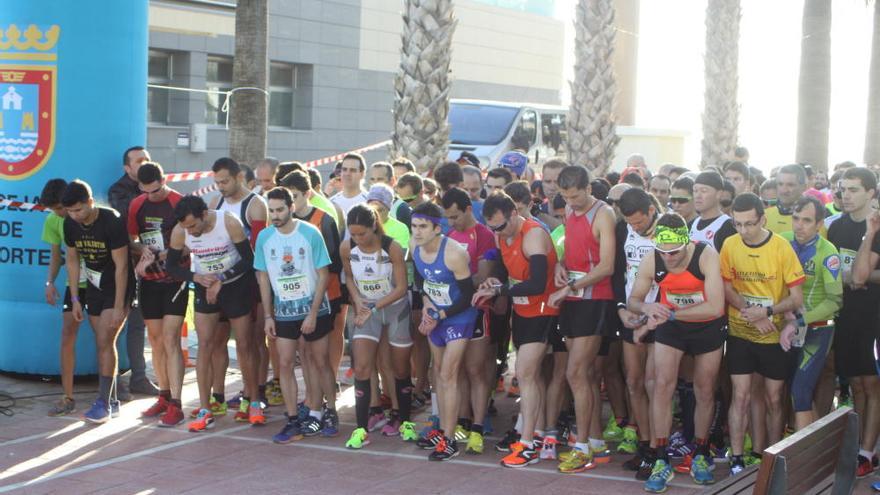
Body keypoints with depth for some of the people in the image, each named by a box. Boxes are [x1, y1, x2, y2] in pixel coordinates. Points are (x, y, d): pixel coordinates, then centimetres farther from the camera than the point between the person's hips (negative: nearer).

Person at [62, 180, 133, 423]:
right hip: (94, 288, 6)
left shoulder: (112, 221, -24)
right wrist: (75, 299, 3)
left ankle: (103, 403, -11)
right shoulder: (70, 224, -6)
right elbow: (72, 260, 6)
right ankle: (112, 399, 17)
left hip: (118, 287, -6)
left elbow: (121, 266, -21)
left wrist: (119, 306, -21)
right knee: (103, 343, 8)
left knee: (105, 342, -13)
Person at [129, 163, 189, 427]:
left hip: (174, 279, -6)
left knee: (170, 340, -11)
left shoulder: (180, 204, -10)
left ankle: (175, 405, -12)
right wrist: (141, 250, -7)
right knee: (155, 340, 10)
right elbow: (129, 241, 14)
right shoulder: (137, 205, 7)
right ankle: (164, 396, 22)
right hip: (149, 281, 6)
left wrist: (155, 258, -16)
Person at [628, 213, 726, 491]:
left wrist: (668, 313, -37)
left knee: (704, 391, 10)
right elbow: (632, 300, -8)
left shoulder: (707, 256, -30)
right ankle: (661, 461, -4)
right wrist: (646, 307, -33)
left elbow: (715, 307, -36)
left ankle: (701, 456, 27)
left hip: (707, 328, -1)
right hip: (670, 326, 1)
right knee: (662, 386, -11)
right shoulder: (651, 261, -21)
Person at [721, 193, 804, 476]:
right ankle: (737, 459, 4)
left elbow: (797, 298, -9)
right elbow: (727, 289, 1)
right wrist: (751, 313, -15)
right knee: (741, 396, -1)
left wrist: (767, 311, -23)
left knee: (773, 399, 8)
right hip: (740, 334, 1)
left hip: (773, 336, -1)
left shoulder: (781, 248, -12)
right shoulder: (730, 245, -6)